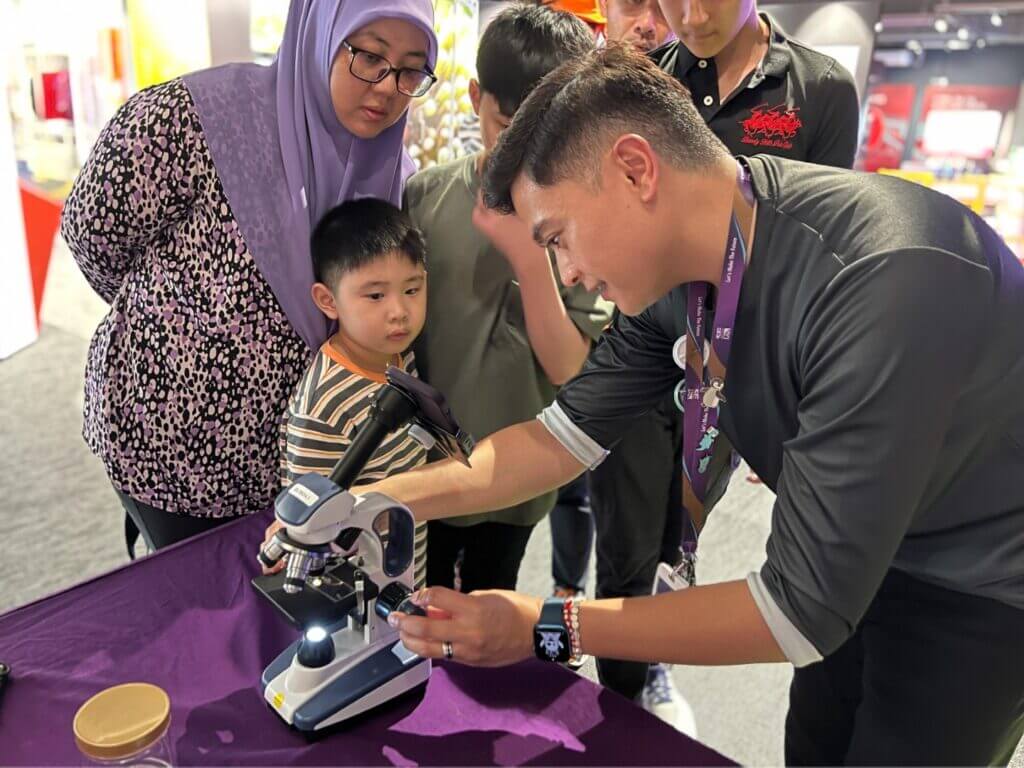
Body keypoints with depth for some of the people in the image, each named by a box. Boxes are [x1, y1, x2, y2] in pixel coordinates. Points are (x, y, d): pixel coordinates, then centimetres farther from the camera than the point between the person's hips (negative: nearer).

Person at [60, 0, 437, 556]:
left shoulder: (393, 174, -6)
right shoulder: (191, 119, -22)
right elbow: (93, 234, -9)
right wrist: (170, 316, 4)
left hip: (298, 451, 4)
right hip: (174, 448, -3)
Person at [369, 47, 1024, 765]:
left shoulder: (887, 281, -37)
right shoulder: (671, 268, -14)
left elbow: (804, 610, -32)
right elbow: (570, 431, -4)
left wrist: (544, 628, -28)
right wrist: (383, 498, -14)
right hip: (854, 551, 6)